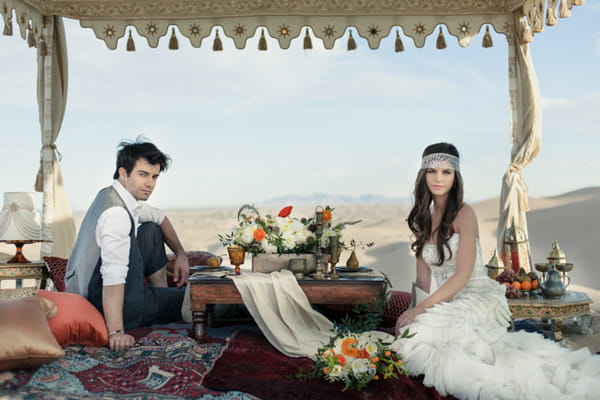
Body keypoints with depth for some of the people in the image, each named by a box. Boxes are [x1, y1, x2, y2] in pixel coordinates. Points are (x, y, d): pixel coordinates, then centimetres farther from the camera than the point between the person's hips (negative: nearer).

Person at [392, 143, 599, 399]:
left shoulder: (464, 214, -9)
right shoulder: (421, 219, 11)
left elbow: (463, 275, -14)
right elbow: (423, 277, 10)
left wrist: (421, 309, -19)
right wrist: (414, 311, -4)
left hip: (478, 298, -7)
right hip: (448, 302, 7)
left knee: (422, 334, -30)